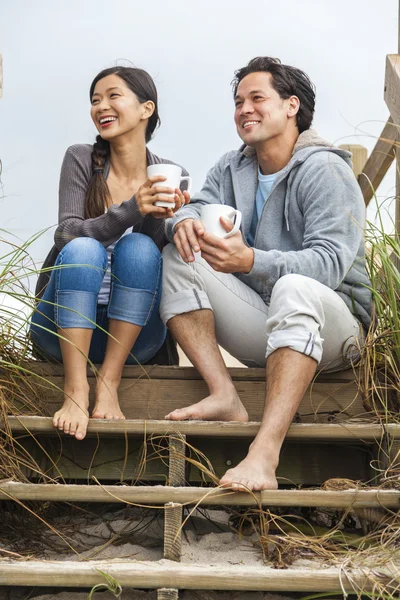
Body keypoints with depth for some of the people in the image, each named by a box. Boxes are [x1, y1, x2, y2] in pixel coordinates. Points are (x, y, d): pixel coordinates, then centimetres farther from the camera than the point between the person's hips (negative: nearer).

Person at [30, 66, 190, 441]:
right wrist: (132, 210, -32)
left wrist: (159, 220, -26)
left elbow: (168, 263, -4)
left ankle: (109, 385, -25)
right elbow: (67, 236, -16)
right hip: (66, 325, -1)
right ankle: (76, 390, -32)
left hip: (132, 334, 1)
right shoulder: (81, 160, -2)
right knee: (84, 249, -29)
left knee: (139, 248, -26)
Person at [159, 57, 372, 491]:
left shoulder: (325, 170, -10)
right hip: (260, 328, 6)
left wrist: (251, 261, -39)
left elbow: (330, 262, -23)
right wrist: (184, 220, -28)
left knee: (294, 288, -39)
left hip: (329, 322, -6)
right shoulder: (232, 169, 13)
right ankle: (224, 396, -21)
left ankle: (265, 452, -53)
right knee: (178, 259, -9)